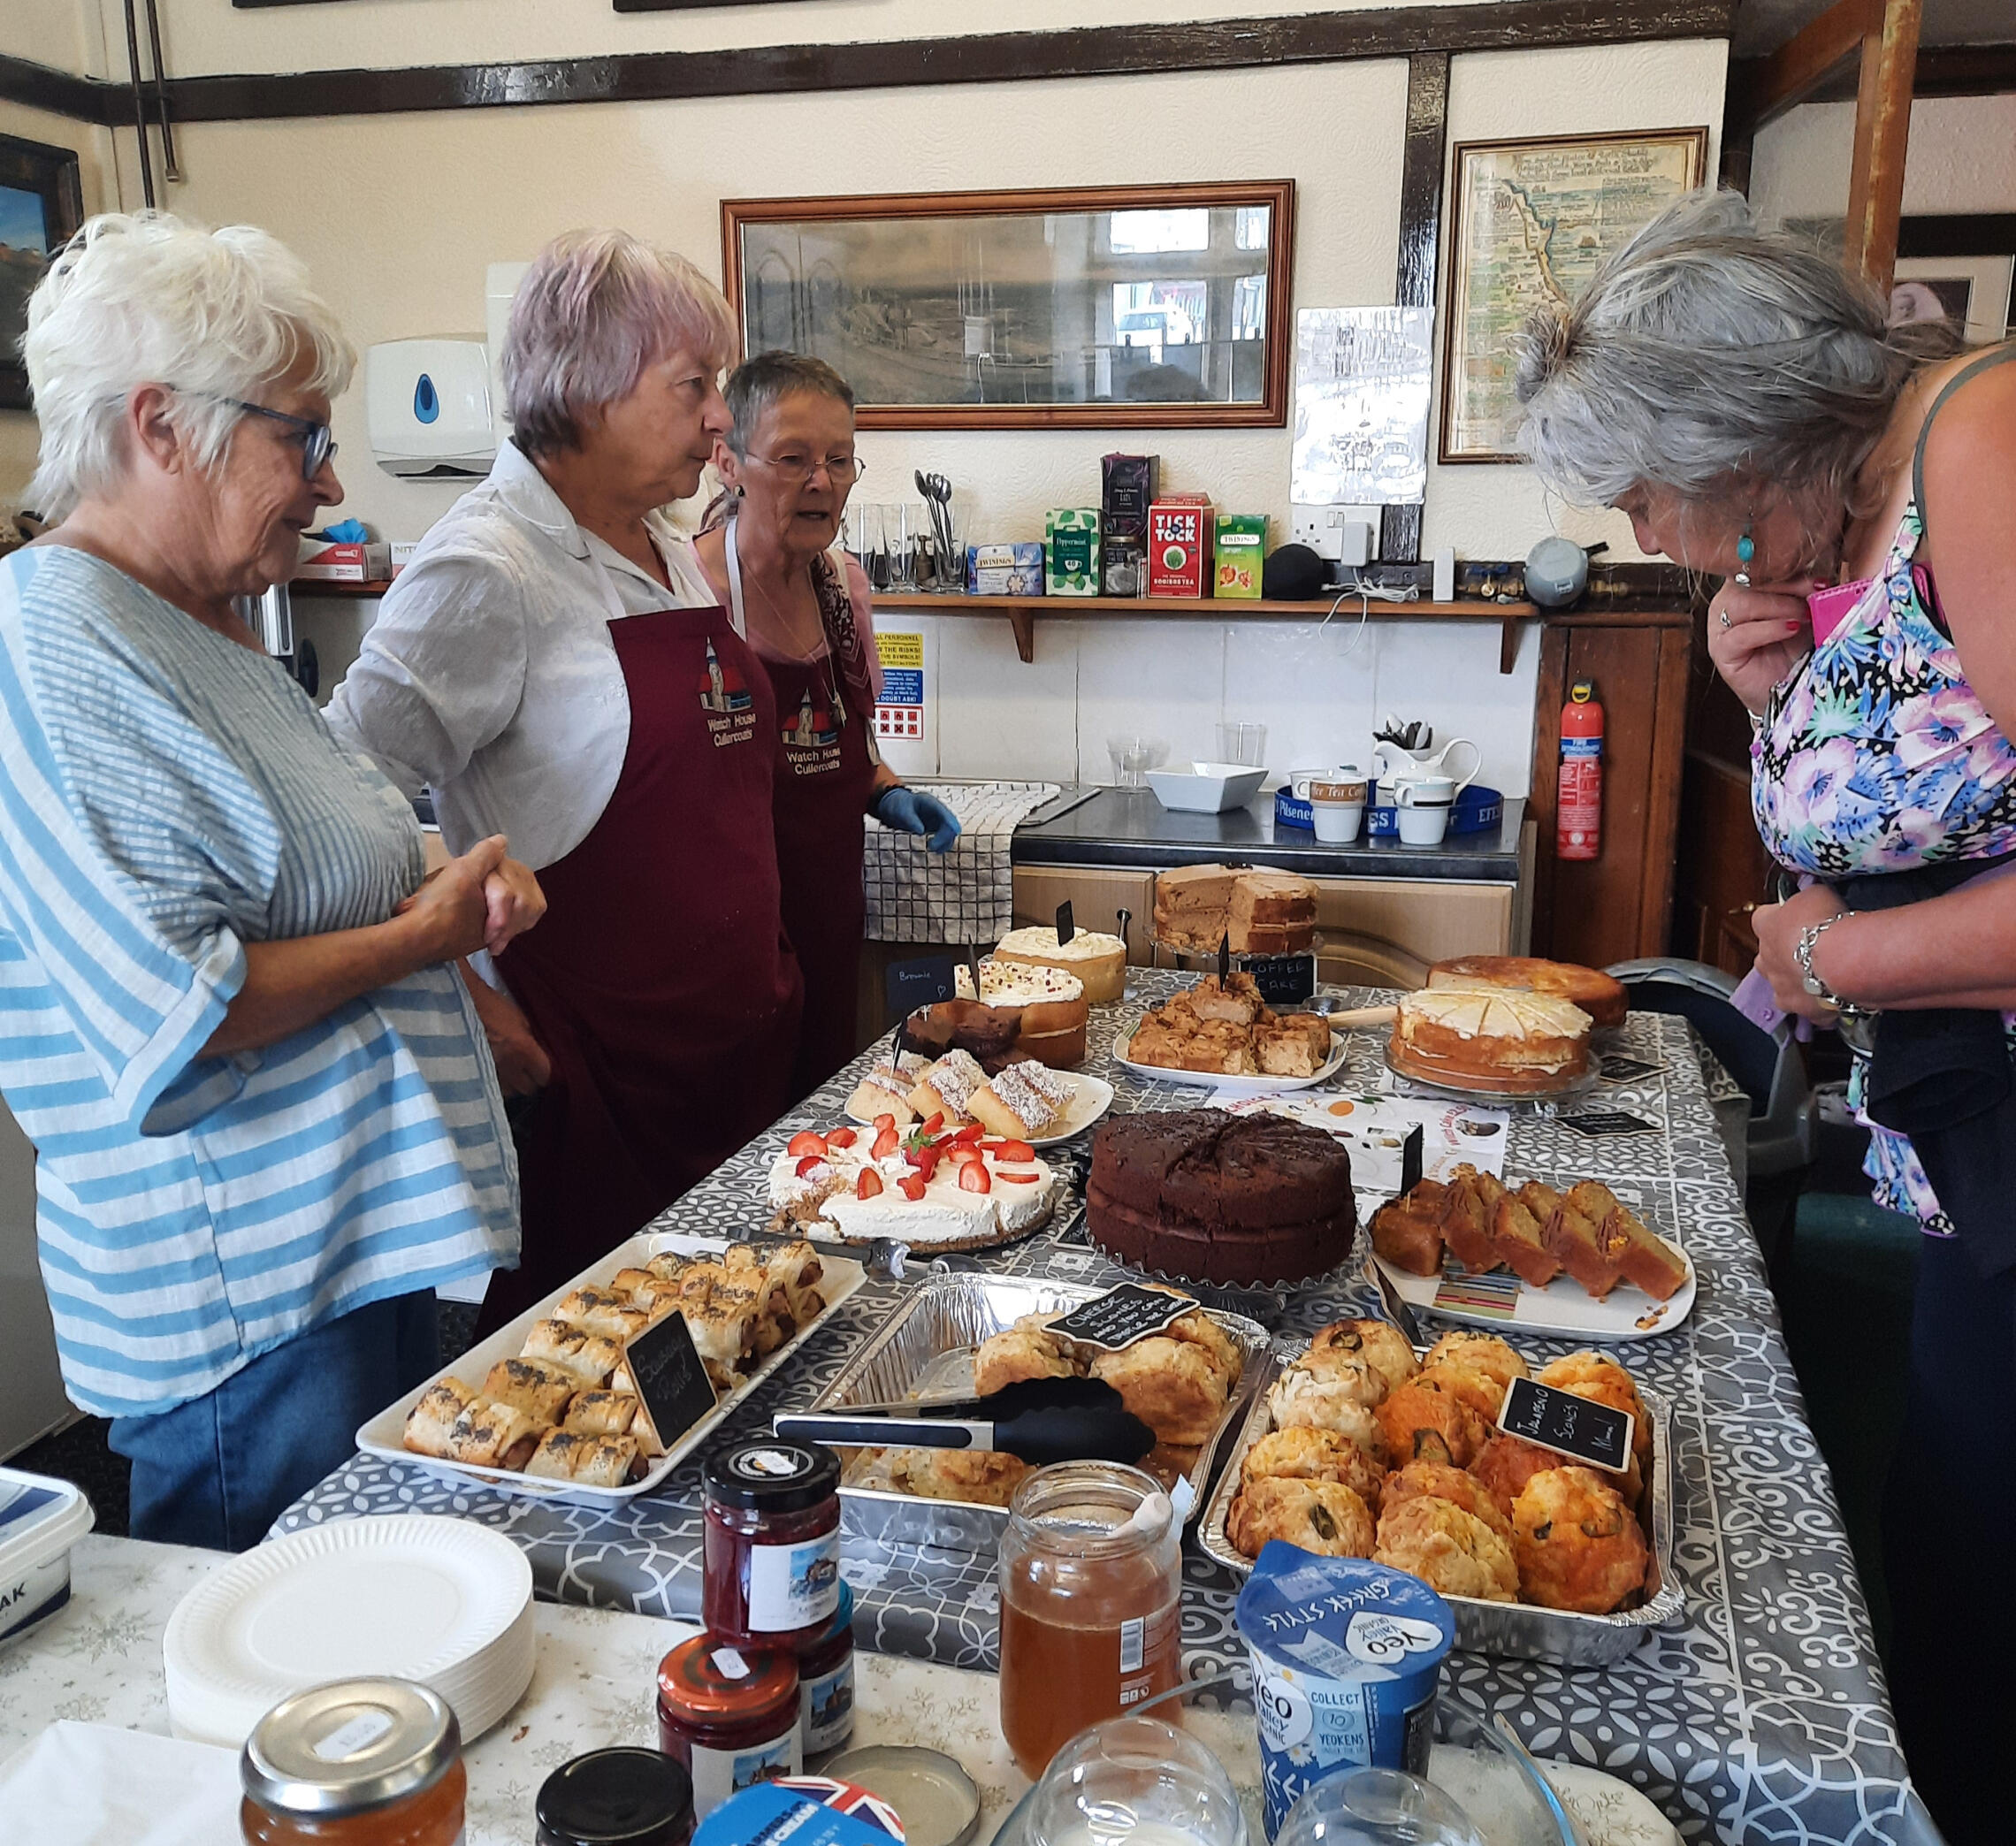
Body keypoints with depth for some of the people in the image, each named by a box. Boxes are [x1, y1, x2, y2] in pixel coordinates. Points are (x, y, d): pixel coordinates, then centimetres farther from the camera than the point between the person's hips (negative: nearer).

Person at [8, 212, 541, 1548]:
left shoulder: (202, 630, 11)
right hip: (245, 1304, -10)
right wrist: (422, 934, -15)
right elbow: (172, 1012, -27)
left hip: (365, 1246, 10)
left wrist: (448, 889, 4)